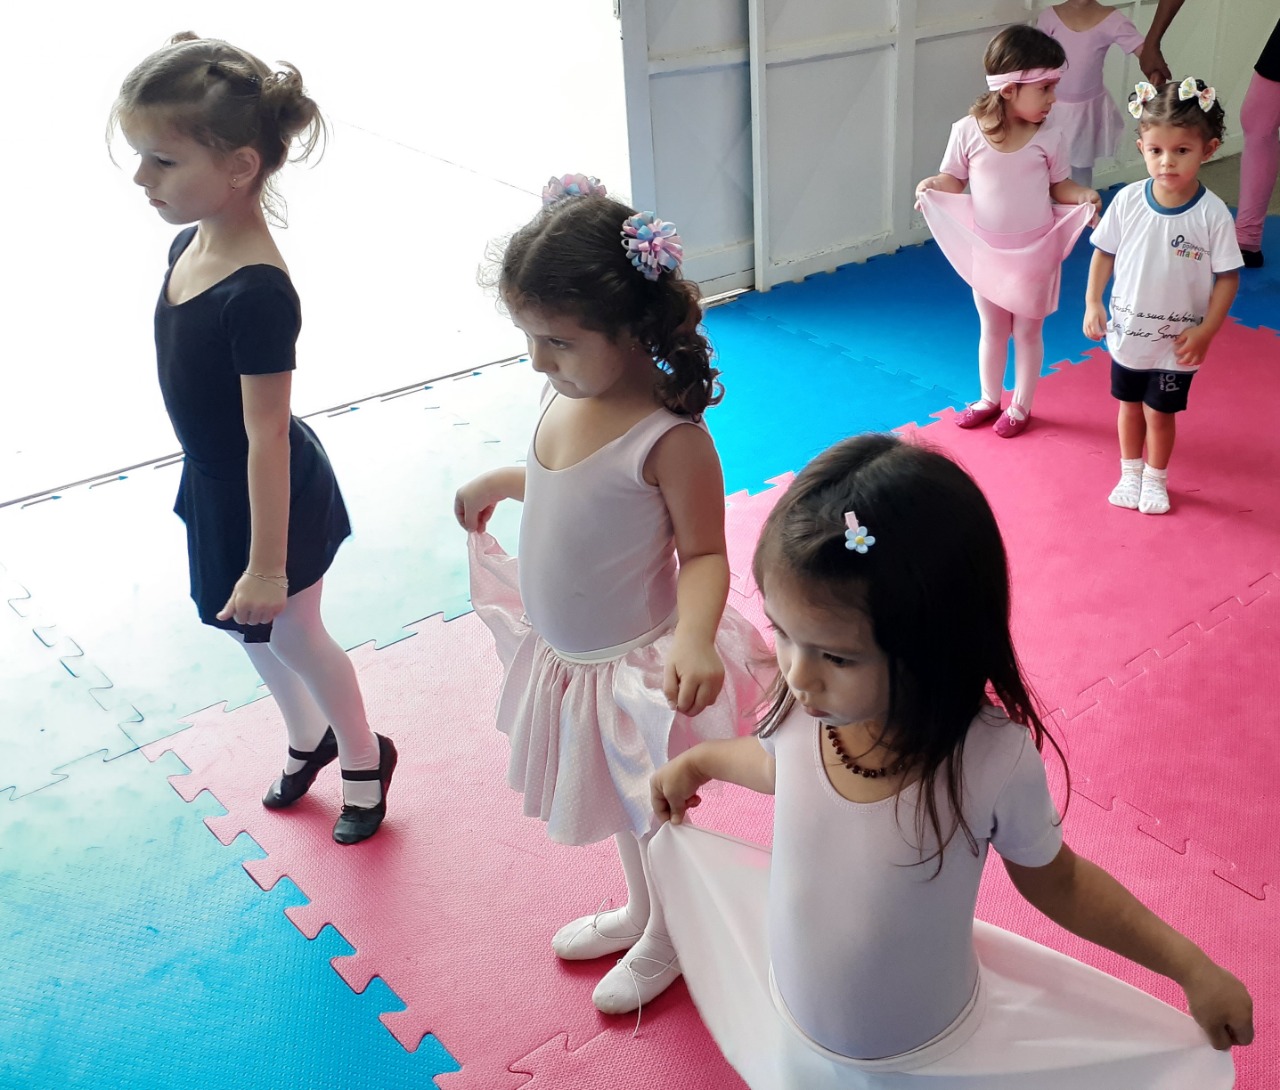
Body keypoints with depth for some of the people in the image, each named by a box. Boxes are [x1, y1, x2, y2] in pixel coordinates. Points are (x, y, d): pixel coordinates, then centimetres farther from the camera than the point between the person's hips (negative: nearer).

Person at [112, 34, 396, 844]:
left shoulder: (257, 292, -32)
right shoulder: (189, 245, -5)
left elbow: (267, 433, -28)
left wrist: (267, 564, -22)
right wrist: (204, 481, 19)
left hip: (270, 495, -8)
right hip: (216, 485, 8)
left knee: (291, 633, 13)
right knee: (253, 630, 25)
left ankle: (365, 757, 40)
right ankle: (308, 740, 51)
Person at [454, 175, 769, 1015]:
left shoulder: (669, 436, -30)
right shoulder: (568, 394, -7)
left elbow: (704, 554, -23)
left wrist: (695, 638, -40)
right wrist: (501, 482, 16)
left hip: (637, 665, -7)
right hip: (568, 655, 7)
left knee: (655, 811, 18)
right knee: (618, 800, 29)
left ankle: (667, 939, 46)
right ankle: (638, 909, 56)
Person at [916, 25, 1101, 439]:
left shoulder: (1049, 139, -11)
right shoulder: (967, 131, -15)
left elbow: (1059, 185, 0)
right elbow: (954, 180, -4)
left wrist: (1084, 196, -19)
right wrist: (932, 186, -25)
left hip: (1035, 250, 0)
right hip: (986, 249, 1)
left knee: (1027, 331, 13)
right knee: (991, 329, 18)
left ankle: (1020, 406, 30)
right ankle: (989, 400, 37)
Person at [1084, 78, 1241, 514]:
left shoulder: (1212, 214, -19)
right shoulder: (1128, 200, -13)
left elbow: (1228, 277, -11)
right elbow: (1104, 252, 0)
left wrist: (1205, 331, -16)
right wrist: (1093, 303, -5)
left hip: (1177, 340, -2)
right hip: (1128, 331, 2)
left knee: (1160, 412, 12)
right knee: (1129, 405, 19)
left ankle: (1155, 479, 35)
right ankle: (1130, 473, 40)